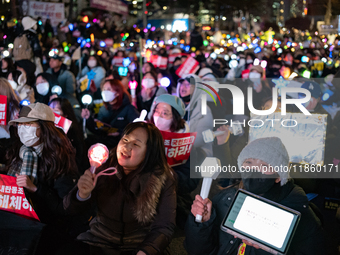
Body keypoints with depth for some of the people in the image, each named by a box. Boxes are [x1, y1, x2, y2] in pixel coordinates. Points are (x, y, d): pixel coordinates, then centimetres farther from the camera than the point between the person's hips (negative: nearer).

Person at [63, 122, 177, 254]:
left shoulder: (163, 180, -11)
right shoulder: (103, 167, -4)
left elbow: (164, 227, -13)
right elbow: (71, 209, 1)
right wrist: (83, 195, -23)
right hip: (99, 242, 2)